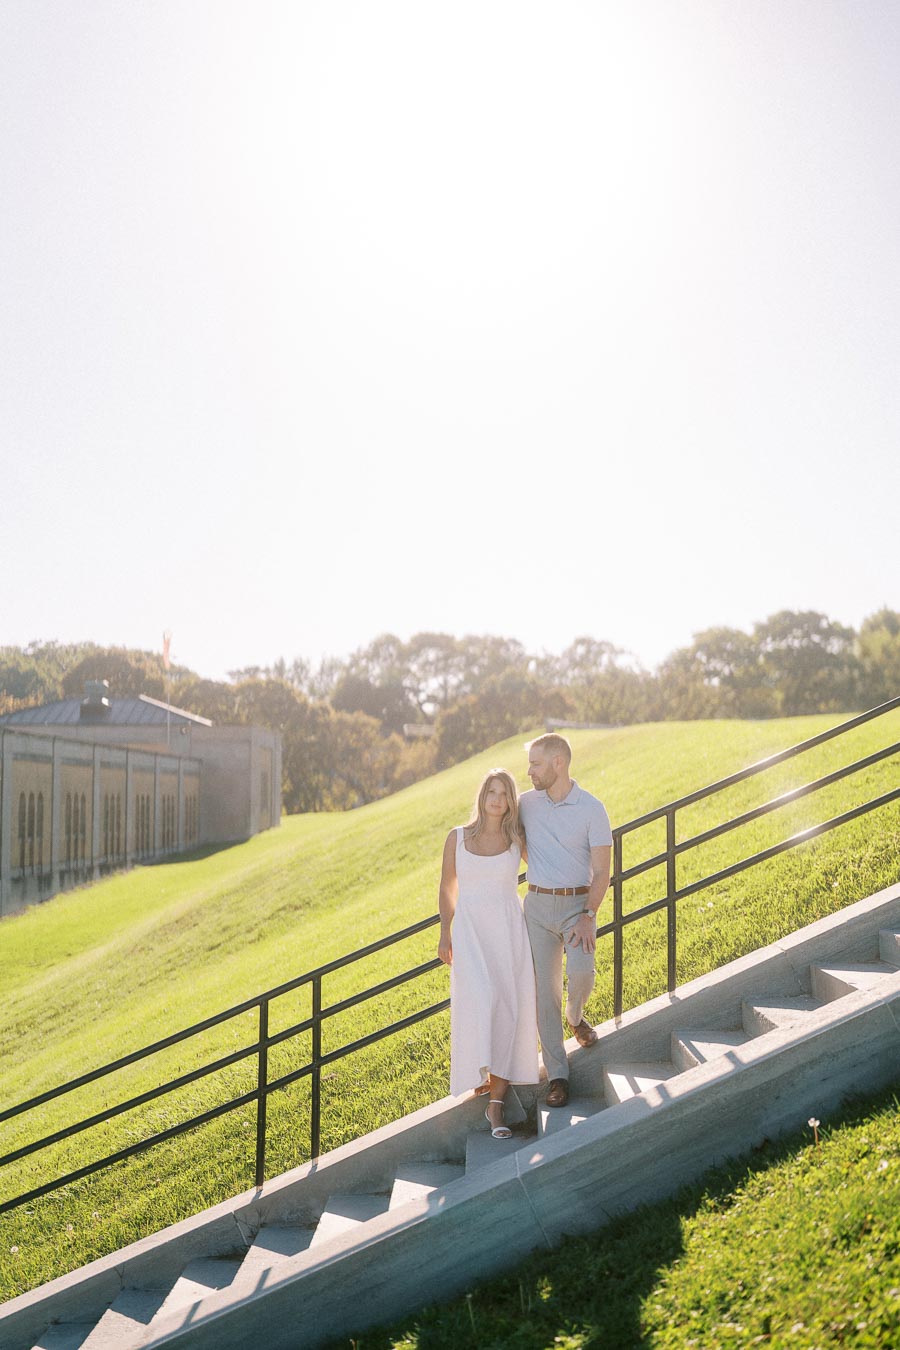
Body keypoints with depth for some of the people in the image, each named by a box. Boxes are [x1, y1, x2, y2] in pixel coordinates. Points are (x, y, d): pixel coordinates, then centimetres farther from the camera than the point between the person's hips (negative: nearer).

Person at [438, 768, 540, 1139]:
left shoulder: (517, 840, 3)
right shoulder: (458, 837, 3)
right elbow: (447, 887, 11)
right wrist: (445, 934, 8)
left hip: (509, 931, 1)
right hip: (470, 931, 0)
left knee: (508, 1012, -7)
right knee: (480, 998, -23)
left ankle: (496, 1105, -3)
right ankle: (479, 1069, 0)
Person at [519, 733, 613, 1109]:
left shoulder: (592, 809, -8)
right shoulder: (526, 802, 2)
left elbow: (601, 872, -9)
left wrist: (588, 917, -18)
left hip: (577, 905, -3)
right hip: (537, 905, 3)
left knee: (581, 972, -23)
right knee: (544, 989, 0)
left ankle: (575, 1016, 14)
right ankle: (557, 1075, 10)